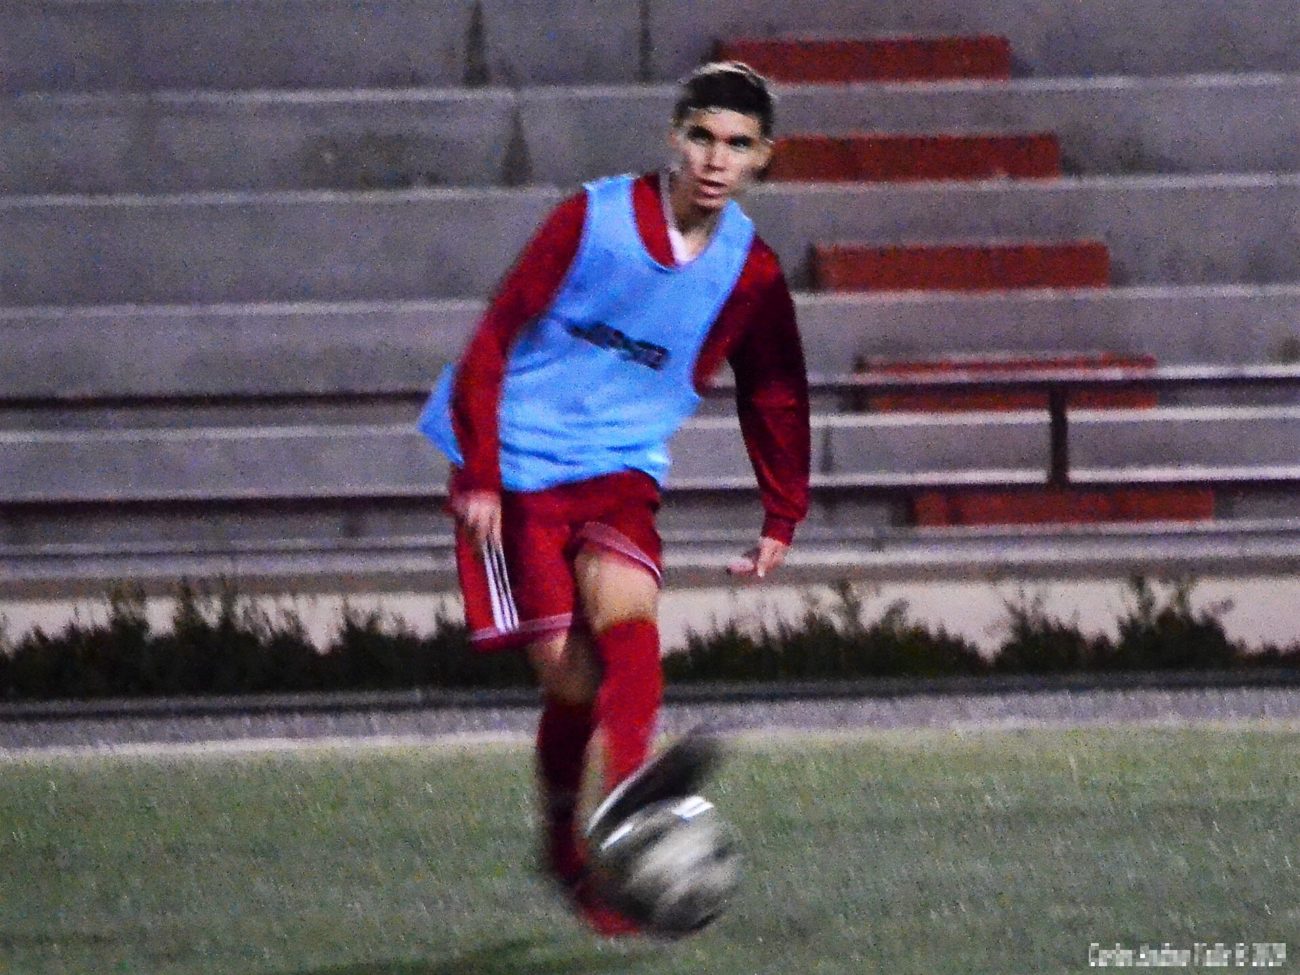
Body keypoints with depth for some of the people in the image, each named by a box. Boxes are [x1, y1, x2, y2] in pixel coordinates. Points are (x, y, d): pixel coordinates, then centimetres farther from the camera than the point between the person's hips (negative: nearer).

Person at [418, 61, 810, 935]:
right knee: (569, 672, -13)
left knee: (626, 608, -28)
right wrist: (480, 479, -9)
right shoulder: (593, 219, -7)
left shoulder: (750, 273, 3)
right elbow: (493, 344, -4)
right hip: (518, 471, -2)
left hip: (620, 472, 2)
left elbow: (776, 396, 18)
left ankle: (627, 793, -49)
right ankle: (564, 847, 7)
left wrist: (783, 521, 14)